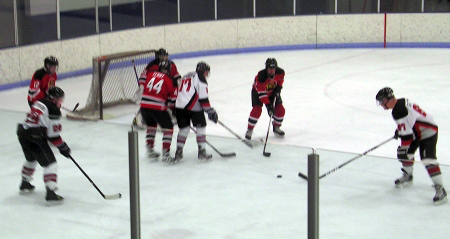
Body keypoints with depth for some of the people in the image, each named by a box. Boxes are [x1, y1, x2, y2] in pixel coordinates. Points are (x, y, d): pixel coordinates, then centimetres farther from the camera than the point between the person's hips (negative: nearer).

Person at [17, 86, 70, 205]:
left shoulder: (39, 103, 13)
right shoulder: (53, 111, -13)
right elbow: (53, 135, -13)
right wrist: (63, 147, -2)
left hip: (22, 133, 9)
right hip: (34, 137, -9)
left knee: (31, 159, 32)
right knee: (50, 163, -7)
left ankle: (25, 184, 49)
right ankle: (50, 193, -17)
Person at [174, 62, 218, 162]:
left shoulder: (186, 76, 25)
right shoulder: (201, 79, 0)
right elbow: (203, 97, -8)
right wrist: (210, 111, -3)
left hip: (179, 106, 7)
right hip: (193, 106, -7)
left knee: (184, 128, 16)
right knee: (201, 127, 6)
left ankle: (178, 151, 11)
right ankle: (202, 151, 3)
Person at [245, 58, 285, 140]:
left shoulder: (280, 72, -24)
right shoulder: (261, 76, -39)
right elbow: (261, 93, -36)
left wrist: (278, 88, -7)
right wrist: (268, 105, -38)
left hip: (272, 91, 5)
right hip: (258, 91, -5)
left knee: (280, 109, -4)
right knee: (257, 109, -22)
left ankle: (276, 127, 20)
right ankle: (249, 130, -7)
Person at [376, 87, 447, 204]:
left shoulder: (399, 111, -27)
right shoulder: (401, 102, 4)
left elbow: (406, 133, -26)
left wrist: (404, 149, -18)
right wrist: (399, 131, 28)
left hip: (428, 133, -11)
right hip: (417, 132, 11)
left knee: (428, 159, -21)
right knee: (406, 153, 16)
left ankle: (440, 189, -24)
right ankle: (407, 176, 38)